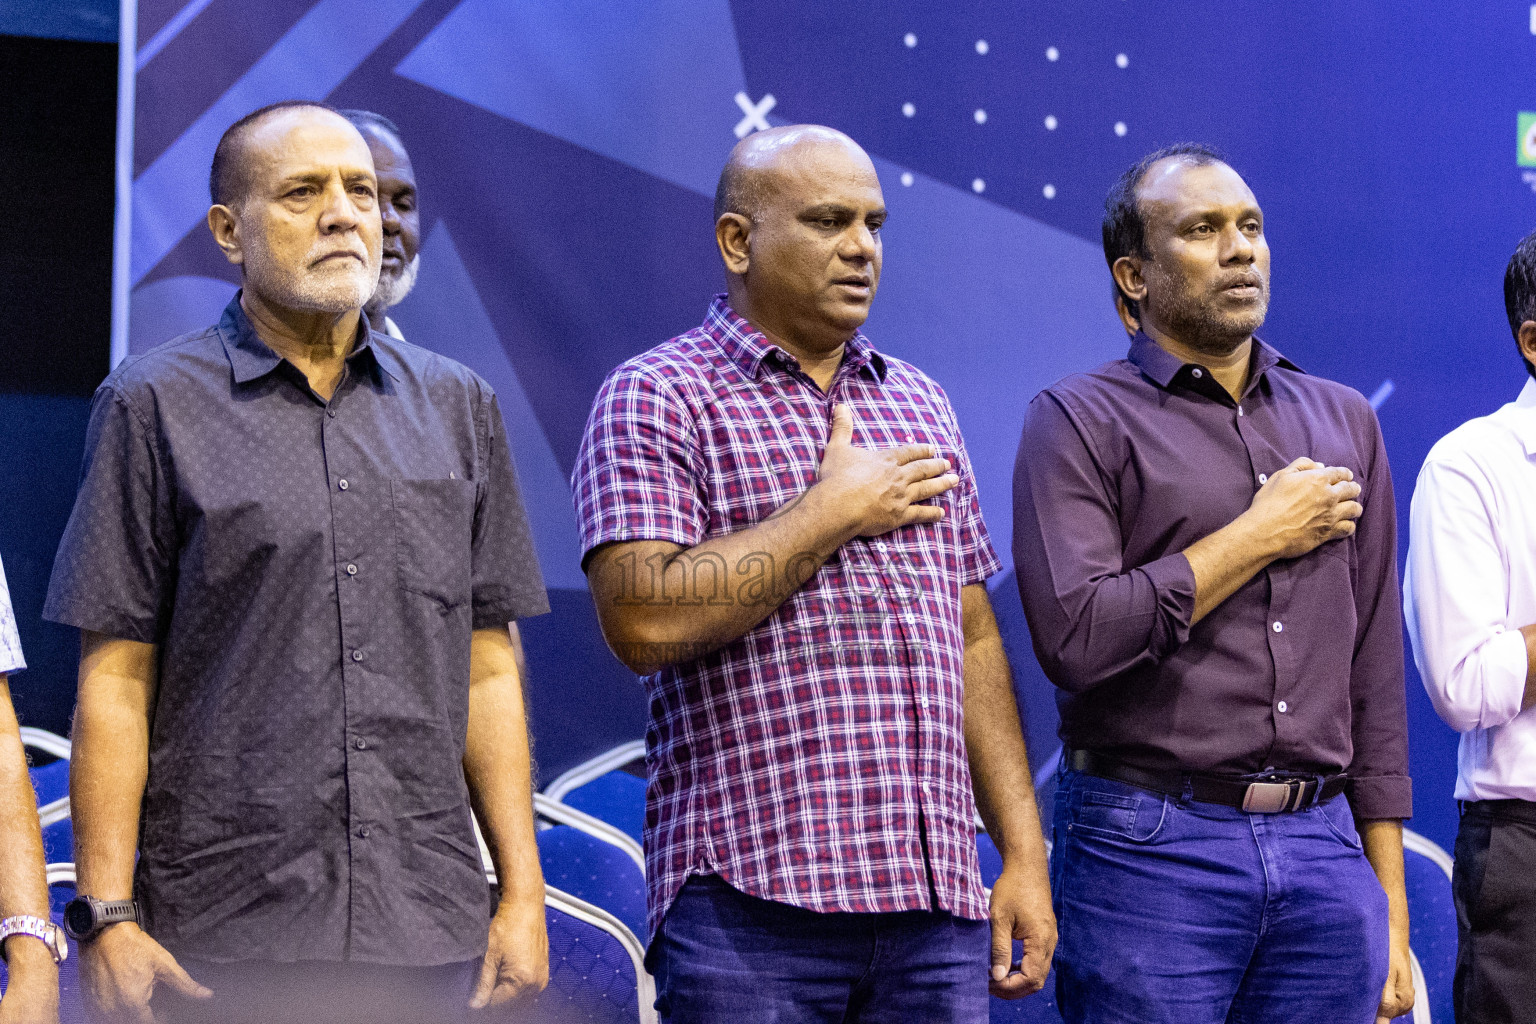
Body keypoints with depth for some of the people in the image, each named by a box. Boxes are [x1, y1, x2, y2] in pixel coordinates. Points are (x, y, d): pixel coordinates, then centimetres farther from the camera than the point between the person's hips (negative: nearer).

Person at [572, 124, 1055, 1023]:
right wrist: (836, 511, -8)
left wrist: (1024, 855, 12)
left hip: (938, 899, 5)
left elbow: (973, 641, 18)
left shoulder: (920, 403, 18)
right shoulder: (657, 397, -1)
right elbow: (644, 621, -16)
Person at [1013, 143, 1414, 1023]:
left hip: (1325, 852, 4)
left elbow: (1375, 679, 14)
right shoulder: (1080, 421, -1)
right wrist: (1259, 536, -8)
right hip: (1149, 852, -4)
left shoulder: (1345, 422, 14)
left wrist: (1391, 907, 11)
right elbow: (1076, 637, -16)